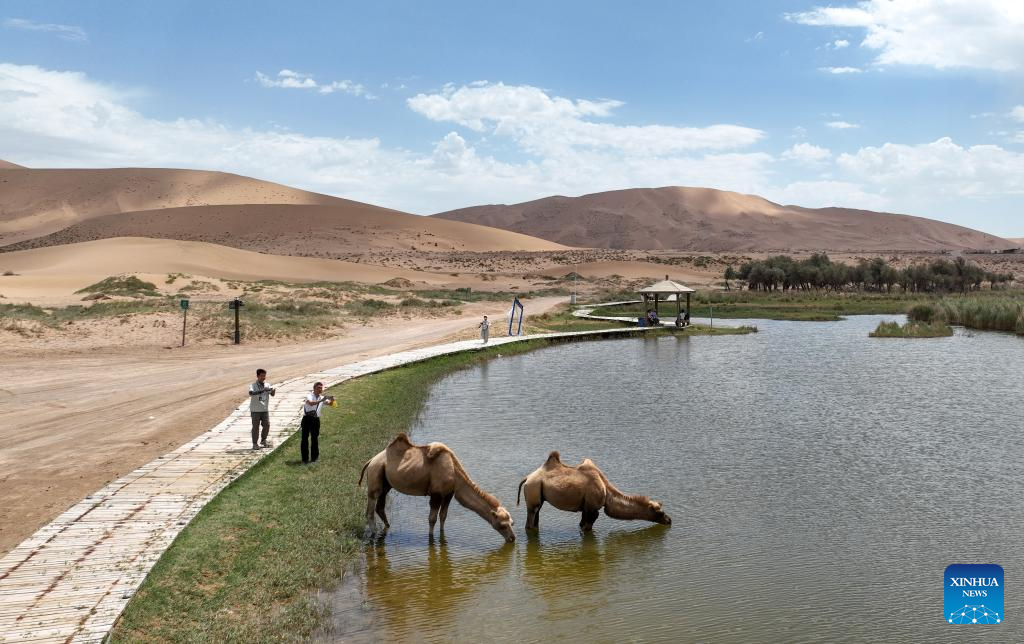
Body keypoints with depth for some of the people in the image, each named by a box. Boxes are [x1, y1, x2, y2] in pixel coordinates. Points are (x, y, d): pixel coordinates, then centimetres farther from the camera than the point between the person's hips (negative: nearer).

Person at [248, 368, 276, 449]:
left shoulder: (267, 385, 6)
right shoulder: (253, 385, -7)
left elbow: (272, 394, -6)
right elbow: (251, 393, -28)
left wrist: (273, 390, -30)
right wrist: (262, 390, -37)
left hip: (265, 409, 4)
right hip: (255, 410, -4)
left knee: (267, 425, 3)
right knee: (256, 426, -1)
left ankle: (263, 440, 24)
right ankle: (255, 443, 7)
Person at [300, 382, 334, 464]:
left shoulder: (322, 398, 8)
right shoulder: (309, 396, -6)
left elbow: (329, 403, -8)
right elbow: (311, 403, -27)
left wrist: (332, 400, -30)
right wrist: (321, 400, -37)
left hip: (316, 420, 4)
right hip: (307, 419, -4)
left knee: (315, 438, 8)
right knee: (305, 438, 1)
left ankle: (314, 458, 18)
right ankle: (305, 458, 9)